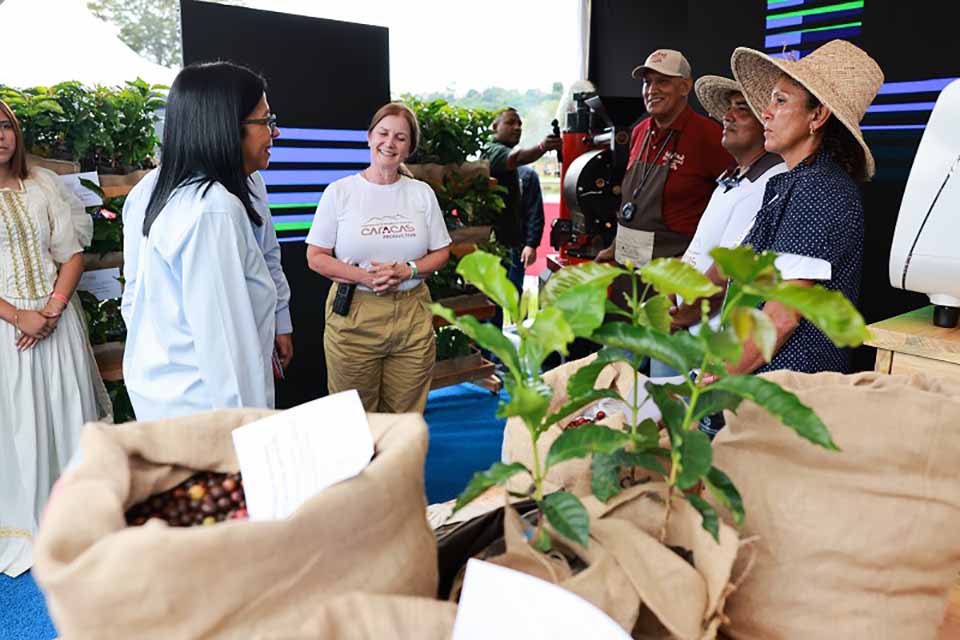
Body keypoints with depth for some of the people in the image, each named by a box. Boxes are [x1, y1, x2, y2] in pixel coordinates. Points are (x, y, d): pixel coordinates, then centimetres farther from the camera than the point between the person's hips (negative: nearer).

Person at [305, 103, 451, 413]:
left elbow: (441, 253, 10)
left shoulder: (422, 193, 7)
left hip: (412, 315, 2)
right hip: (353, 316, -2)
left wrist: (407, 271, -10)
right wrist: (364, 277, -16)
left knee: (406, 418, 9)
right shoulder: (339, 192, 0)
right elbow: (315, 257, 0)